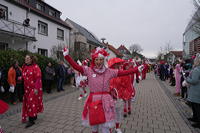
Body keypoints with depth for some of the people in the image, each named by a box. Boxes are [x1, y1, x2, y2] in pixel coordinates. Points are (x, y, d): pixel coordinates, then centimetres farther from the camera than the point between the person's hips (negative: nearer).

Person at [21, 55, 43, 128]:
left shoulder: (35, 67, -11)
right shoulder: (24, 67, 10)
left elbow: (38, 78, -15)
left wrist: (36, 88, -20)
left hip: (34, 88, -7)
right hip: (26, 88, 7)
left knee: (32, 102, -6)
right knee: (27, 102, 13)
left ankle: (31, 120, 1)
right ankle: (34, 116, 30)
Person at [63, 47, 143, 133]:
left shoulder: (109, 71, -3)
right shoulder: (88, 70, -5)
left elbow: (125, 72, -4)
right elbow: (76, 66, -11)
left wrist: (137, 69, -6)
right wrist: (66, 55, -16)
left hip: (105, 101, 0)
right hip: (93, 101, 1)